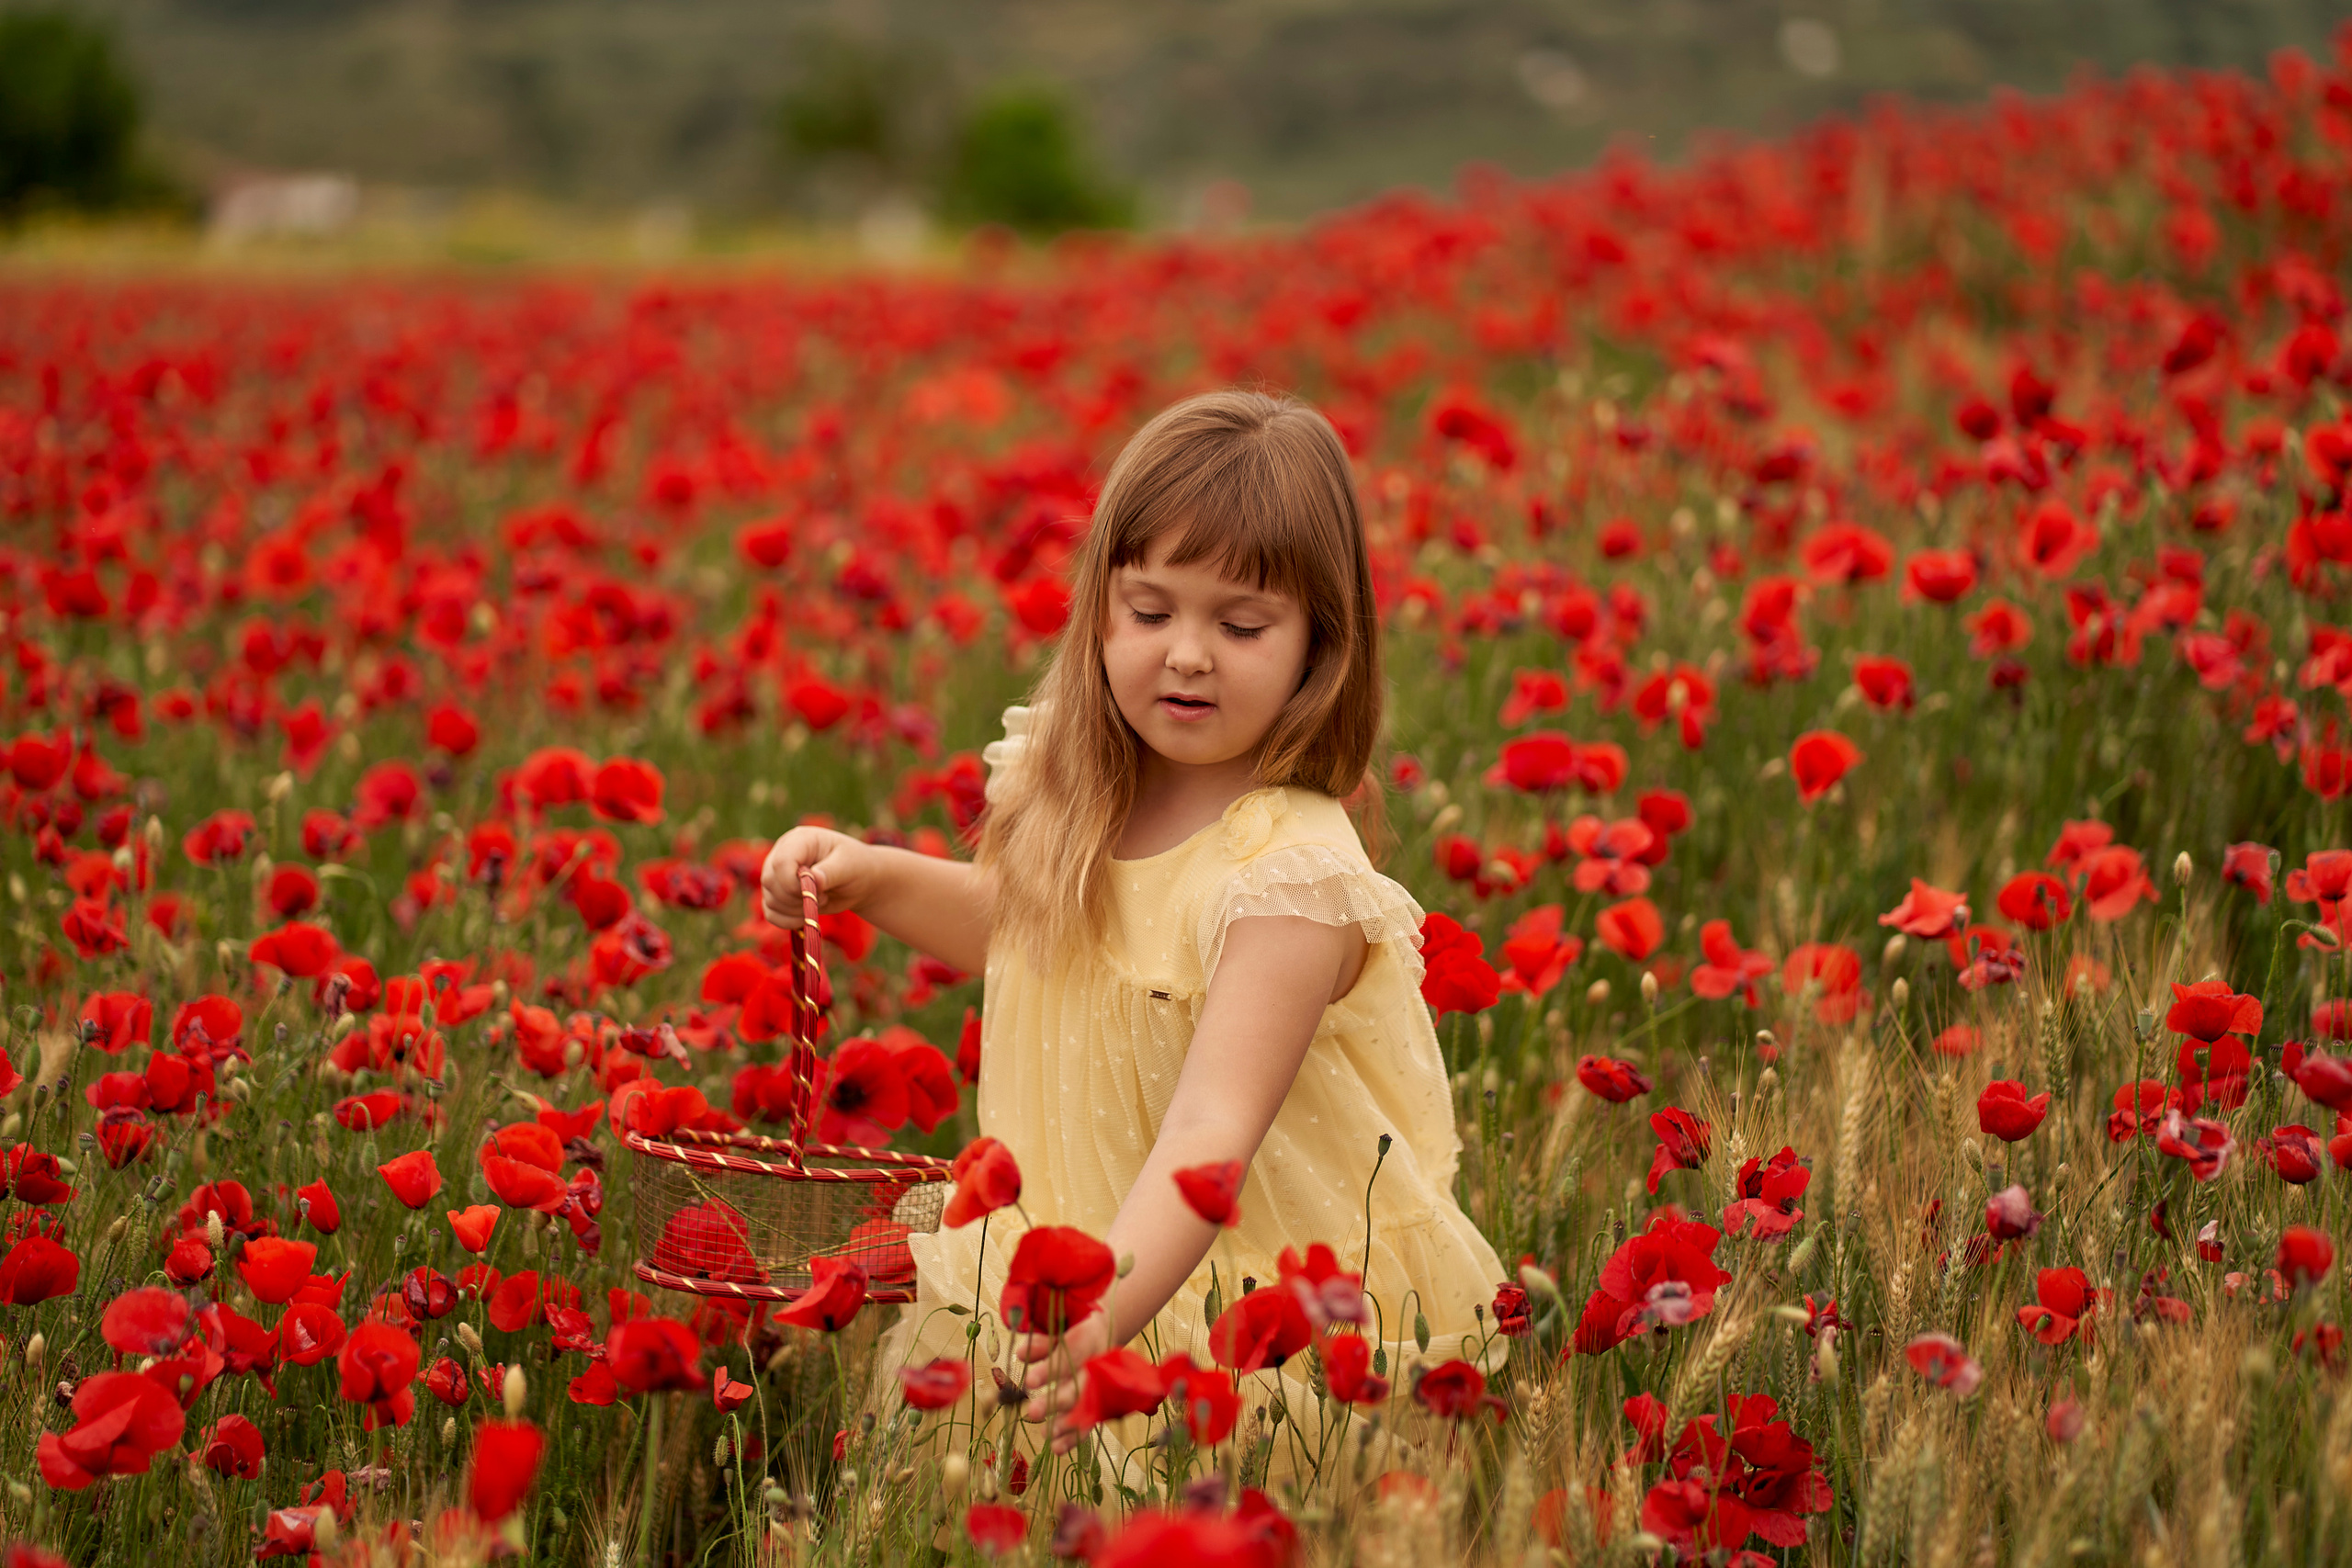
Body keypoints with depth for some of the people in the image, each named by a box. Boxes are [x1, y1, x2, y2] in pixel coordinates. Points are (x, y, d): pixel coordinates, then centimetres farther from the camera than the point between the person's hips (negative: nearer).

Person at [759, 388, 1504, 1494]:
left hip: (1275, 1318, -7)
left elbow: (1210, 1134, -35)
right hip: (1072, 1257, 7)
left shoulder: (1292, 871, -25)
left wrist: (1106, 1308, -49)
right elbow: (1015, 920, 22)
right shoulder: (1076, 800, -2)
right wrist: (870, 878, 5)